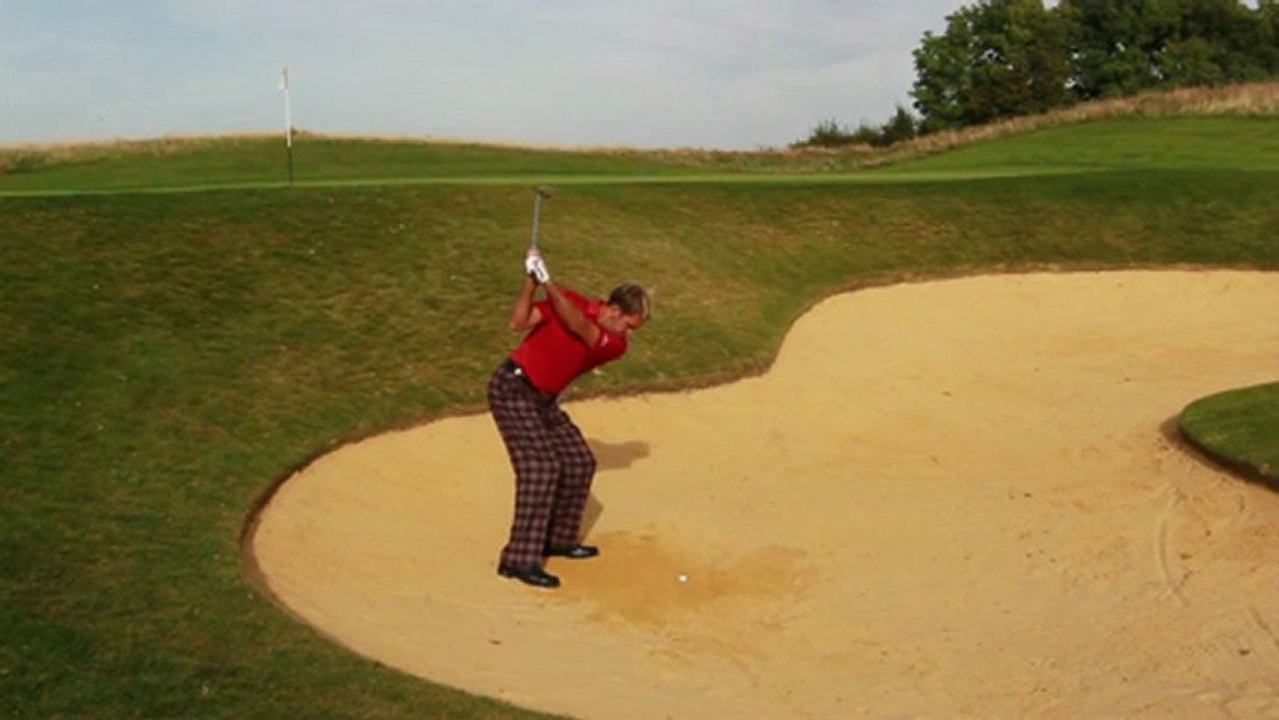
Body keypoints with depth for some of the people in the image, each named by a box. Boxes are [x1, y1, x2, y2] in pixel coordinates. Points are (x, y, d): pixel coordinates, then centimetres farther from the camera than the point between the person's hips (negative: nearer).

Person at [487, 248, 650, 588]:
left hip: (544, 401, 7)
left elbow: (580, 325, -24)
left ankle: (559, 539, 28)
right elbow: (518, 323, -17)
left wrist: (547, 281, -31)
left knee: (580, 462, 10)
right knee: (541, 467, -18)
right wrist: (531, 280, -27)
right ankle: (519, 559, -19)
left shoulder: (616, 345, -5)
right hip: (513, 388, -7)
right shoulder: (570, 301, -12)